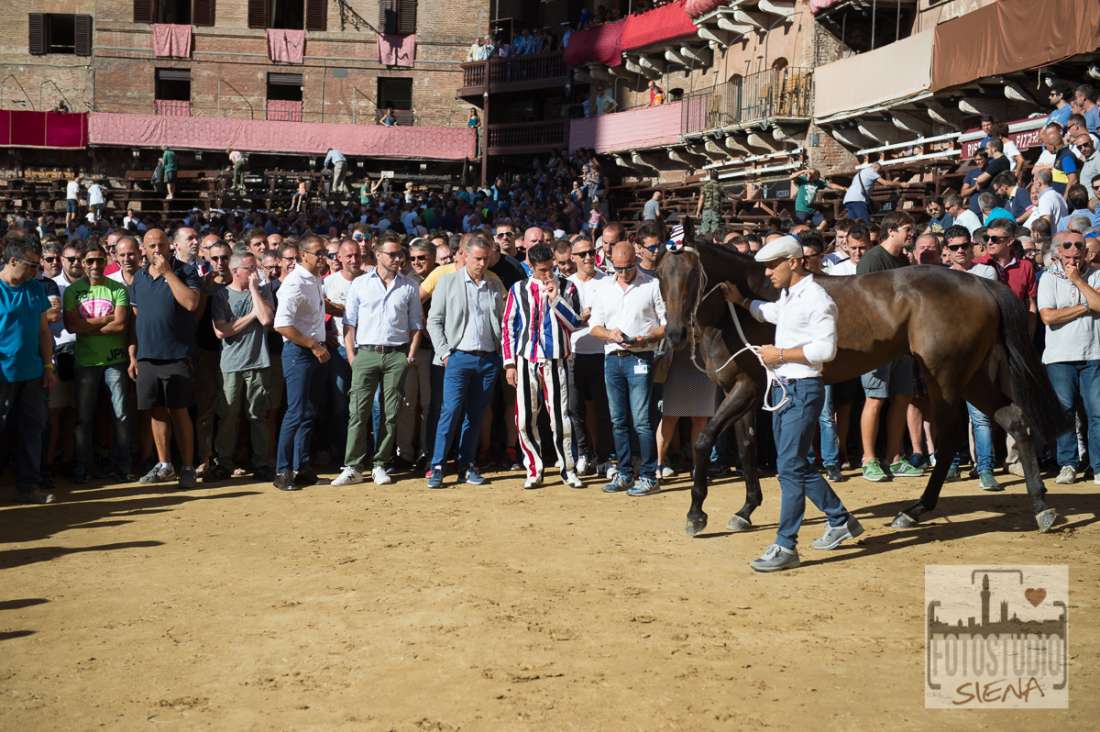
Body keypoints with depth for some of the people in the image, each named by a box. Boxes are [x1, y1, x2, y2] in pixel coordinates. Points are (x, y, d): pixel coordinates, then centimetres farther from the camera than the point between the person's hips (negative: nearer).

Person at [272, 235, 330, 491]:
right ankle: (282, 471, -1)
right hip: (298, 352, -9)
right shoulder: (295, 283, -16)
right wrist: (314, 346, -18)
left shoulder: (316, 280, 12)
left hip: (314, 352, 9)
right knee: (297, 413, -8)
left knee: (309, 412, 12)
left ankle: (301, 467, 20)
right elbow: (282, 325, -23)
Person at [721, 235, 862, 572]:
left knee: (789, 467, -10)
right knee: (796, 466, 16)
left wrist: (781, 354, -18)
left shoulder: (817, 299, -16)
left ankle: (785, 547, -6)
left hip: (803, 390, -10)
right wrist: (741, 301, 30)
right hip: (782, 388, 10)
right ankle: (841, 521, 31)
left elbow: (825, 349, -23)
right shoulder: (787, 295, 13)